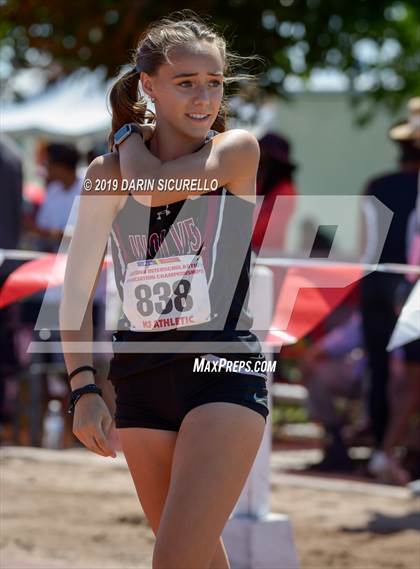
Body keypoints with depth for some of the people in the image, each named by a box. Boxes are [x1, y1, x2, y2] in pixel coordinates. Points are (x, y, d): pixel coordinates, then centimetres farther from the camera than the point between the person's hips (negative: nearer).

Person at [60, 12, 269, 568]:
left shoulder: (236, 152, -4)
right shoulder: (107, 173, 4)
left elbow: (153, 187, -20)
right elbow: (76, 289, 5)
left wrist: (128, 135, 0)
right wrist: (83, 388, -4)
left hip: (223, 372, -4)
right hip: (141, 377, 4)